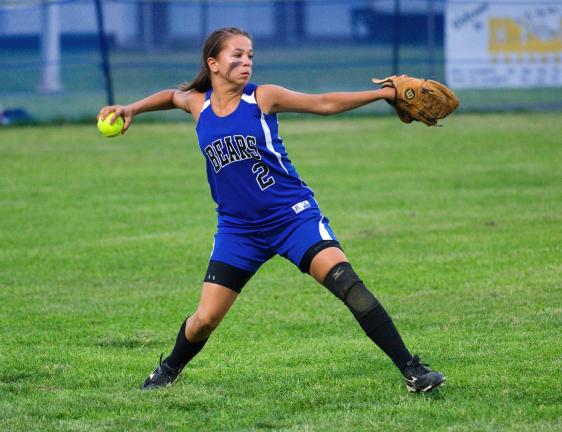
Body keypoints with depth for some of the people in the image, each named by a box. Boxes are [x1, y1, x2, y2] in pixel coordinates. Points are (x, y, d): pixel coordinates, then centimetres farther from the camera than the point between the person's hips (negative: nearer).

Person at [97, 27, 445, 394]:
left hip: (293, 215, -3)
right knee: (205, 319, -1)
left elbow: (324, 103, -3)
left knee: (347, 283, -21)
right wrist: (132, 109, 15)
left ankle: (410, 369, -17)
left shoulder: (263, 98, -7)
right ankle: (170, 369, 31)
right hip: (238, 227, 3)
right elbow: (171, 96, 27)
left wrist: (384, 92, -9)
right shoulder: (196, 104, 2)